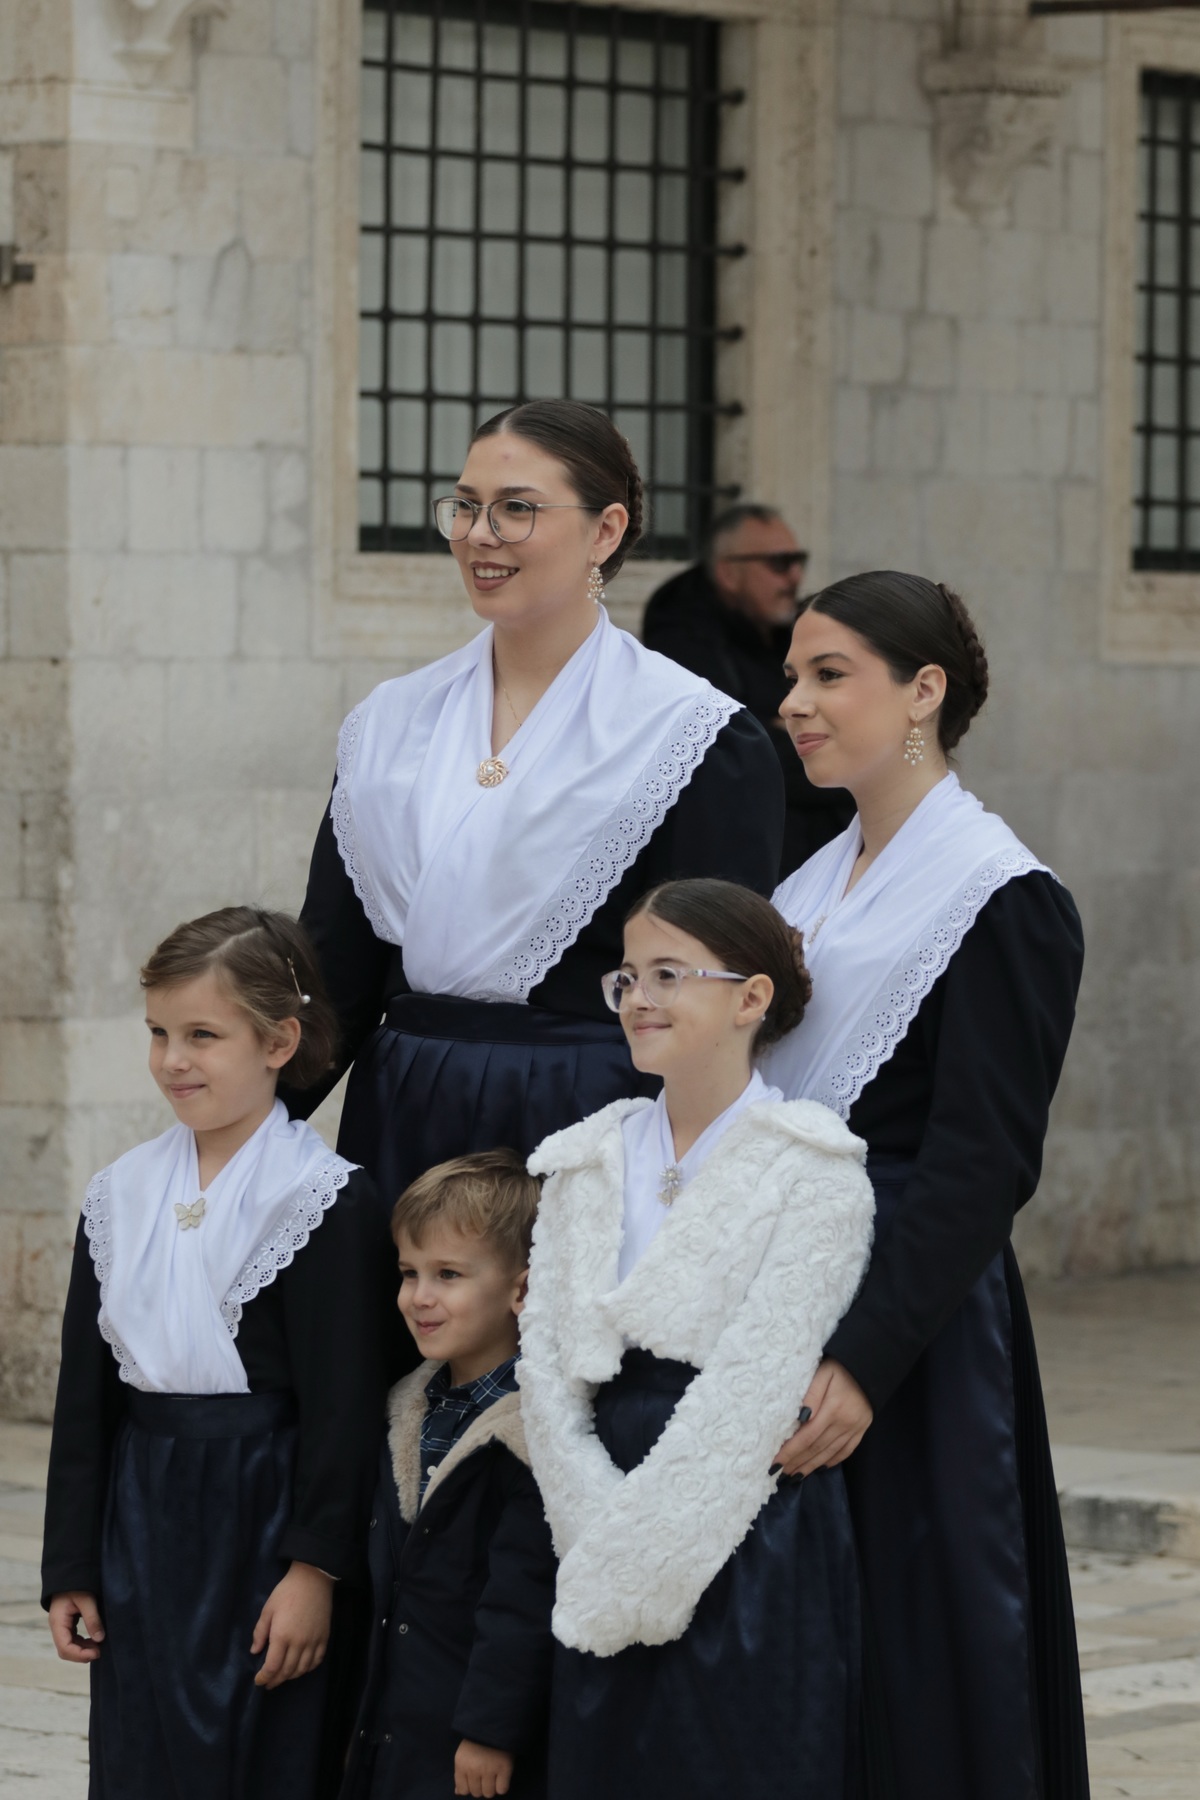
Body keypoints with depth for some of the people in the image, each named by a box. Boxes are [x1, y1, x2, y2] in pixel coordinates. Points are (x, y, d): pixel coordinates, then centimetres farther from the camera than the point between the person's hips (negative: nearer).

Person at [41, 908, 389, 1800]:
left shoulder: (322, 1198, -9)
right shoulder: (121, 1193, 8)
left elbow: (343, 1403, -11)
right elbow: (85, 1393, 11)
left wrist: (316, 1568, -15)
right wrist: (71, 1568, 9)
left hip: (260, 1518, -5)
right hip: (143, 1519, 5)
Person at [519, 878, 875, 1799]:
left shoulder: (812, 1171, -6)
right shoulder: (586, 1162, 11)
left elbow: (756, 1385, -13)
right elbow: (546, 1361, 3)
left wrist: (640, 1560, -15)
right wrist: (598, 1542, -9)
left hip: (752, 1541, -5)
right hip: (608, 1572, 5)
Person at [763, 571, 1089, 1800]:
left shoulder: (1003, 901, -11)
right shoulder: (809, 887, 13)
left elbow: (979, 1164, -17)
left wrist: (863, 1362, -25)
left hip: (909, 1309, -8)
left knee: (911, 1647, -3)